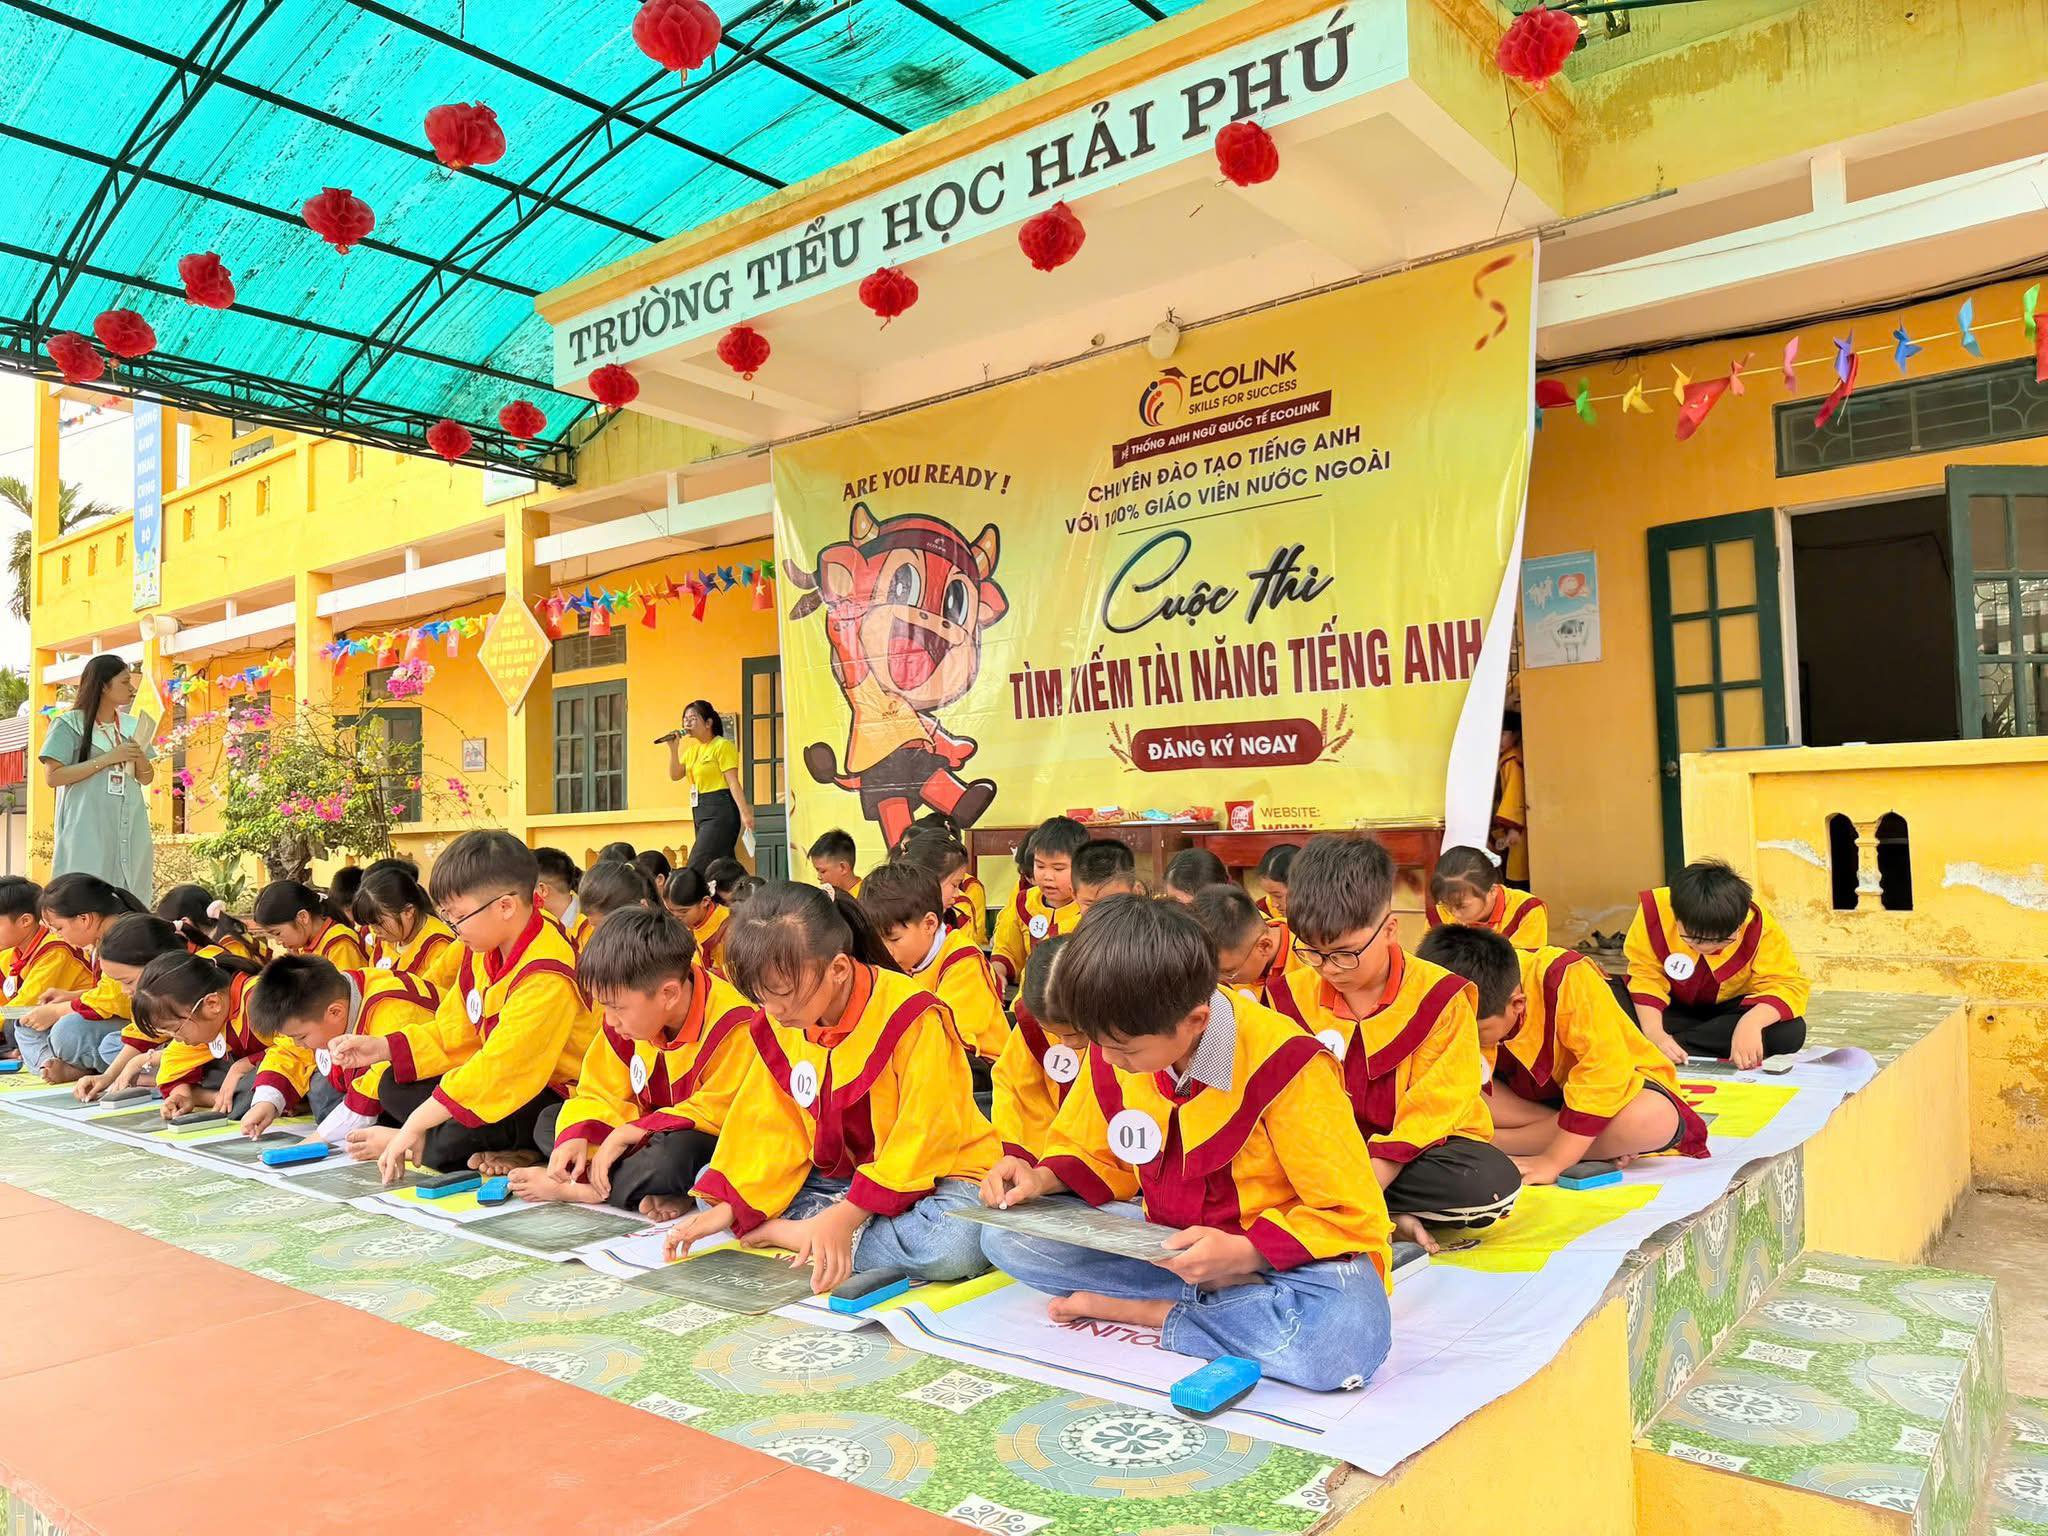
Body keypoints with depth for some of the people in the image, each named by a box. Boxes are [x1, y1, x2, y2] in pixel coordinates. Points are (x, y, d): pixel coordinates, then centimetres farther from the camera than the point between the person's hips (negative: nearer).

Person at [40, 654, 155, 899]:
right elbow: (52, 777, -9)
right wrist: (107, 759, -14)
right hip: (87, 832, -4)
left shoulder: (132, 726, 13)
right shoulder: (69, 724, -1)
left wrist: (140, 757, -4)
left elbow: (146, 779, 17)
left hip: (129, 829, 5)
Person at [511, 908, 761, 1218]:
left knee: (675, 1152, -41)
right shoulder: (628, 1015, -5)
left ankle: (570, 1189, -13)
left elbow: (716, 1114, -23)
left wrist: (627, 1134, -22)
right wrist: (576, 1136, -19)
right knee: (549, 1121, 5)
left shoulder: (733, 1026, -28)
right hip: (654, 1132, 8)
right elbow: (600, 1093, 2)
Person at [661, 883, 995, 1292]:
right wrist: (730, 1207, -12)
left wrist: (844, 1216, -33)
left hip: (930, 1174, -5)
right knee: (708, 1184, 1)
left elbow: (922, 1138, -25)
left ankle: (786, 1231, -22)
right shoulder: (781, 1024, -4)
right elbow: (771, 1129, 1)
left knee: (954, 1245, -39)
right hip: (842, 1176, 6)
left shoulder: (912, 1016, -24)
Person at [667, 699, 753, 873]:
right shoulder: (692, 749, 17)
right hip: (700, 810, 8)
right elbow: (675, 775, 13)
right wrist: (673, 749, 0)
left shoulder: (722, 745, -7)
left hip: (720, 810, -8)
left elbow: (733, 782, -14)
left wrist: (744, 812, -21)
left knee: (698, 868, -14)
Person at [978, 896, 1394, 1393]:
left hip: (1285, 1250, -5)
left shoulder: (1284, 1066, -24)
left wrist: (1243, 1253, -30)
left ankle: (1142, 1310, -18)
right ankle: (1225, 1297, -14)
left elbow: (1351, 1215, -17)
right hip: (1171, 1247, 6)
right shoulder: (1116, 1046, -8)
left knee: (1347, 1339, -40)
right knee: (1006, 1238, -13)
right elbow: (1096, 1156, 10)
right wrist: (1043, 1179, -11)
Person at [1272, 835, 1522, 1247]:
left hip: (1425, 1146, -1)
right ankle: (1392, 1214, -23)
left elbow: (1428, 1112, -15)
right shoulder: (1293, 995, -4)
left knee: (1494, 1185, -33)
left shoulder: (1439, 997, -13)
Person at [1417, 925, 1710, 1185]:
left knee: (1654, 1119, -40)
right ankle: (1603, 1142, -18)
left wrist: (1552, 1161, -36)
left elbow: (1603, 1069, -35)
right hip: (1528, 1093, 4)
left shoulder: (1568, 981, -34)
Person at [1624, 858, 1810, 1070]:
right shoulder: (1654, 911, -27)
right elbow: (1646, 977, -21)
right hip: (1672, 1008, -1)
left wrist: (1751, 1023, -47)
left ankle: (1680, 1043, -25)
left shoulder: (1759, 927, -27)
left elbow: (1790, 984, -27)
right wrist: (1654, 1033, -36)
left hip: (1728, 1009, 1)